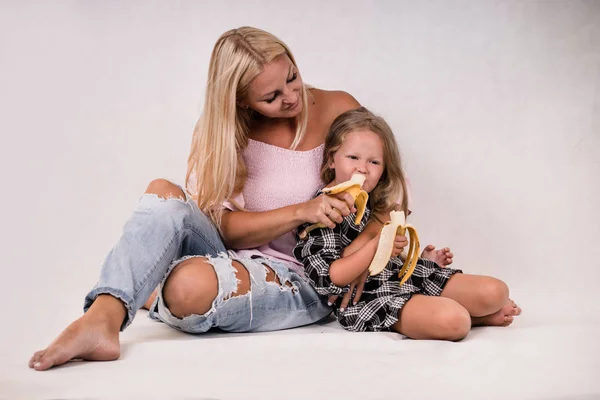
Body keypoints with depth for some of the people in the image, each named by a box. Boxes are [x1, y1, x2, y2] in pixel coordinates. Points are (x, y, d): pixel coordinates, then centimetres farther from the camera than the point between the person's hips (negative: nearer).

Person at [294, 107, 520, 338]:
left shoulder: (379, 202, 12)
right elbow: (327, 280, -20)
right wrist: (377, 245, -25)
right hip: (370, 296, -7)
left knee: (496, 291, -6)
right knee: (453, 322, -29)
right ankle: (474, 316, 2)